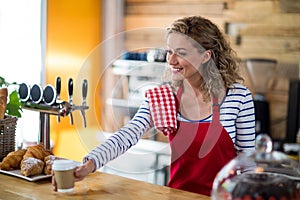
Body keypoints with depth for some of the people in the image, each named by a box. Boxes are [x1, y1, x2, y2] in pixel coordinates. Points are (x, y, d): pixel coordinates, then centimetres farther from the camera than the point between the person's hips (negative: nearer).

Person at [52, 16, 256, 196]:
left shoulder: (238, 95, -8)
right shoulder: (162, 96, -2)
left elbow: (247, 157, 0)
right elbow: (127, 136, -15)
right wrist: (89, 165, -28)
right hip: (179, 191, 2)